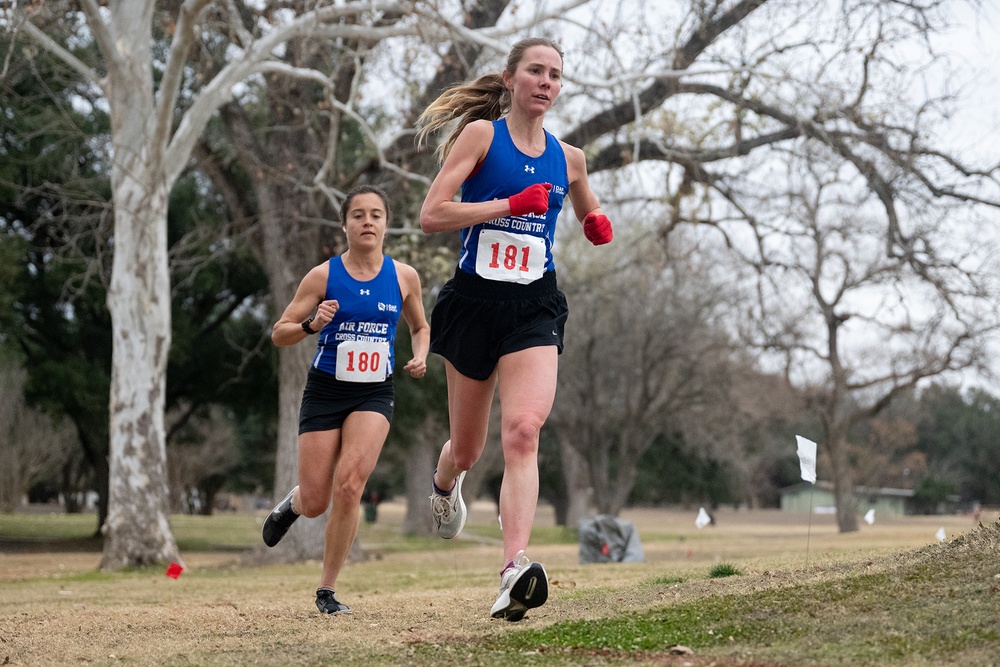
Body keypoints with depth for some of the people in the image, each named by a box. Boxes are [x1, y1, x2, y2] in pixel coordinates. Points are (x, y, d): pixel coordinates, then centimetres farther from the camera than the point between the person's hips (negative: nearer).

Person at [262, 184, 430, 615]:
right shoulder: (323, 276, -5)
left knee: (350, 483, -20)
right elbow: (279, 334, -1)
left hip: (374, 395, 1)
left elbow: (420, 327, 19)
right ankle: (292, 503, 41)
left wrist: (420, 357, -2)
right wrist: (312, 325, -22)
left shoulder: (404, 277, 1)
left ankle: (328, 589, -4)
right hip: (325, 390, 0)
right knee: (315, 503, -1)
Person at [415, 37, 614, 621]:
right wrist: (511, 204, -18)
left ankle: (516, 571, -32)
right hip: (475, 302, -2)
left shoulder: (568, 157, 11)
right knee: (467, 448, 12)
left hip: (535, 309, 2)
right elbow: (431, 215, -12)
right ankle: (445, 484, 51)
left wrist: (598, 223, 7)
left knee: (523, 432, -21)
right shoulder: (482, 133, -2)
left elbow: (588, 213, 31)